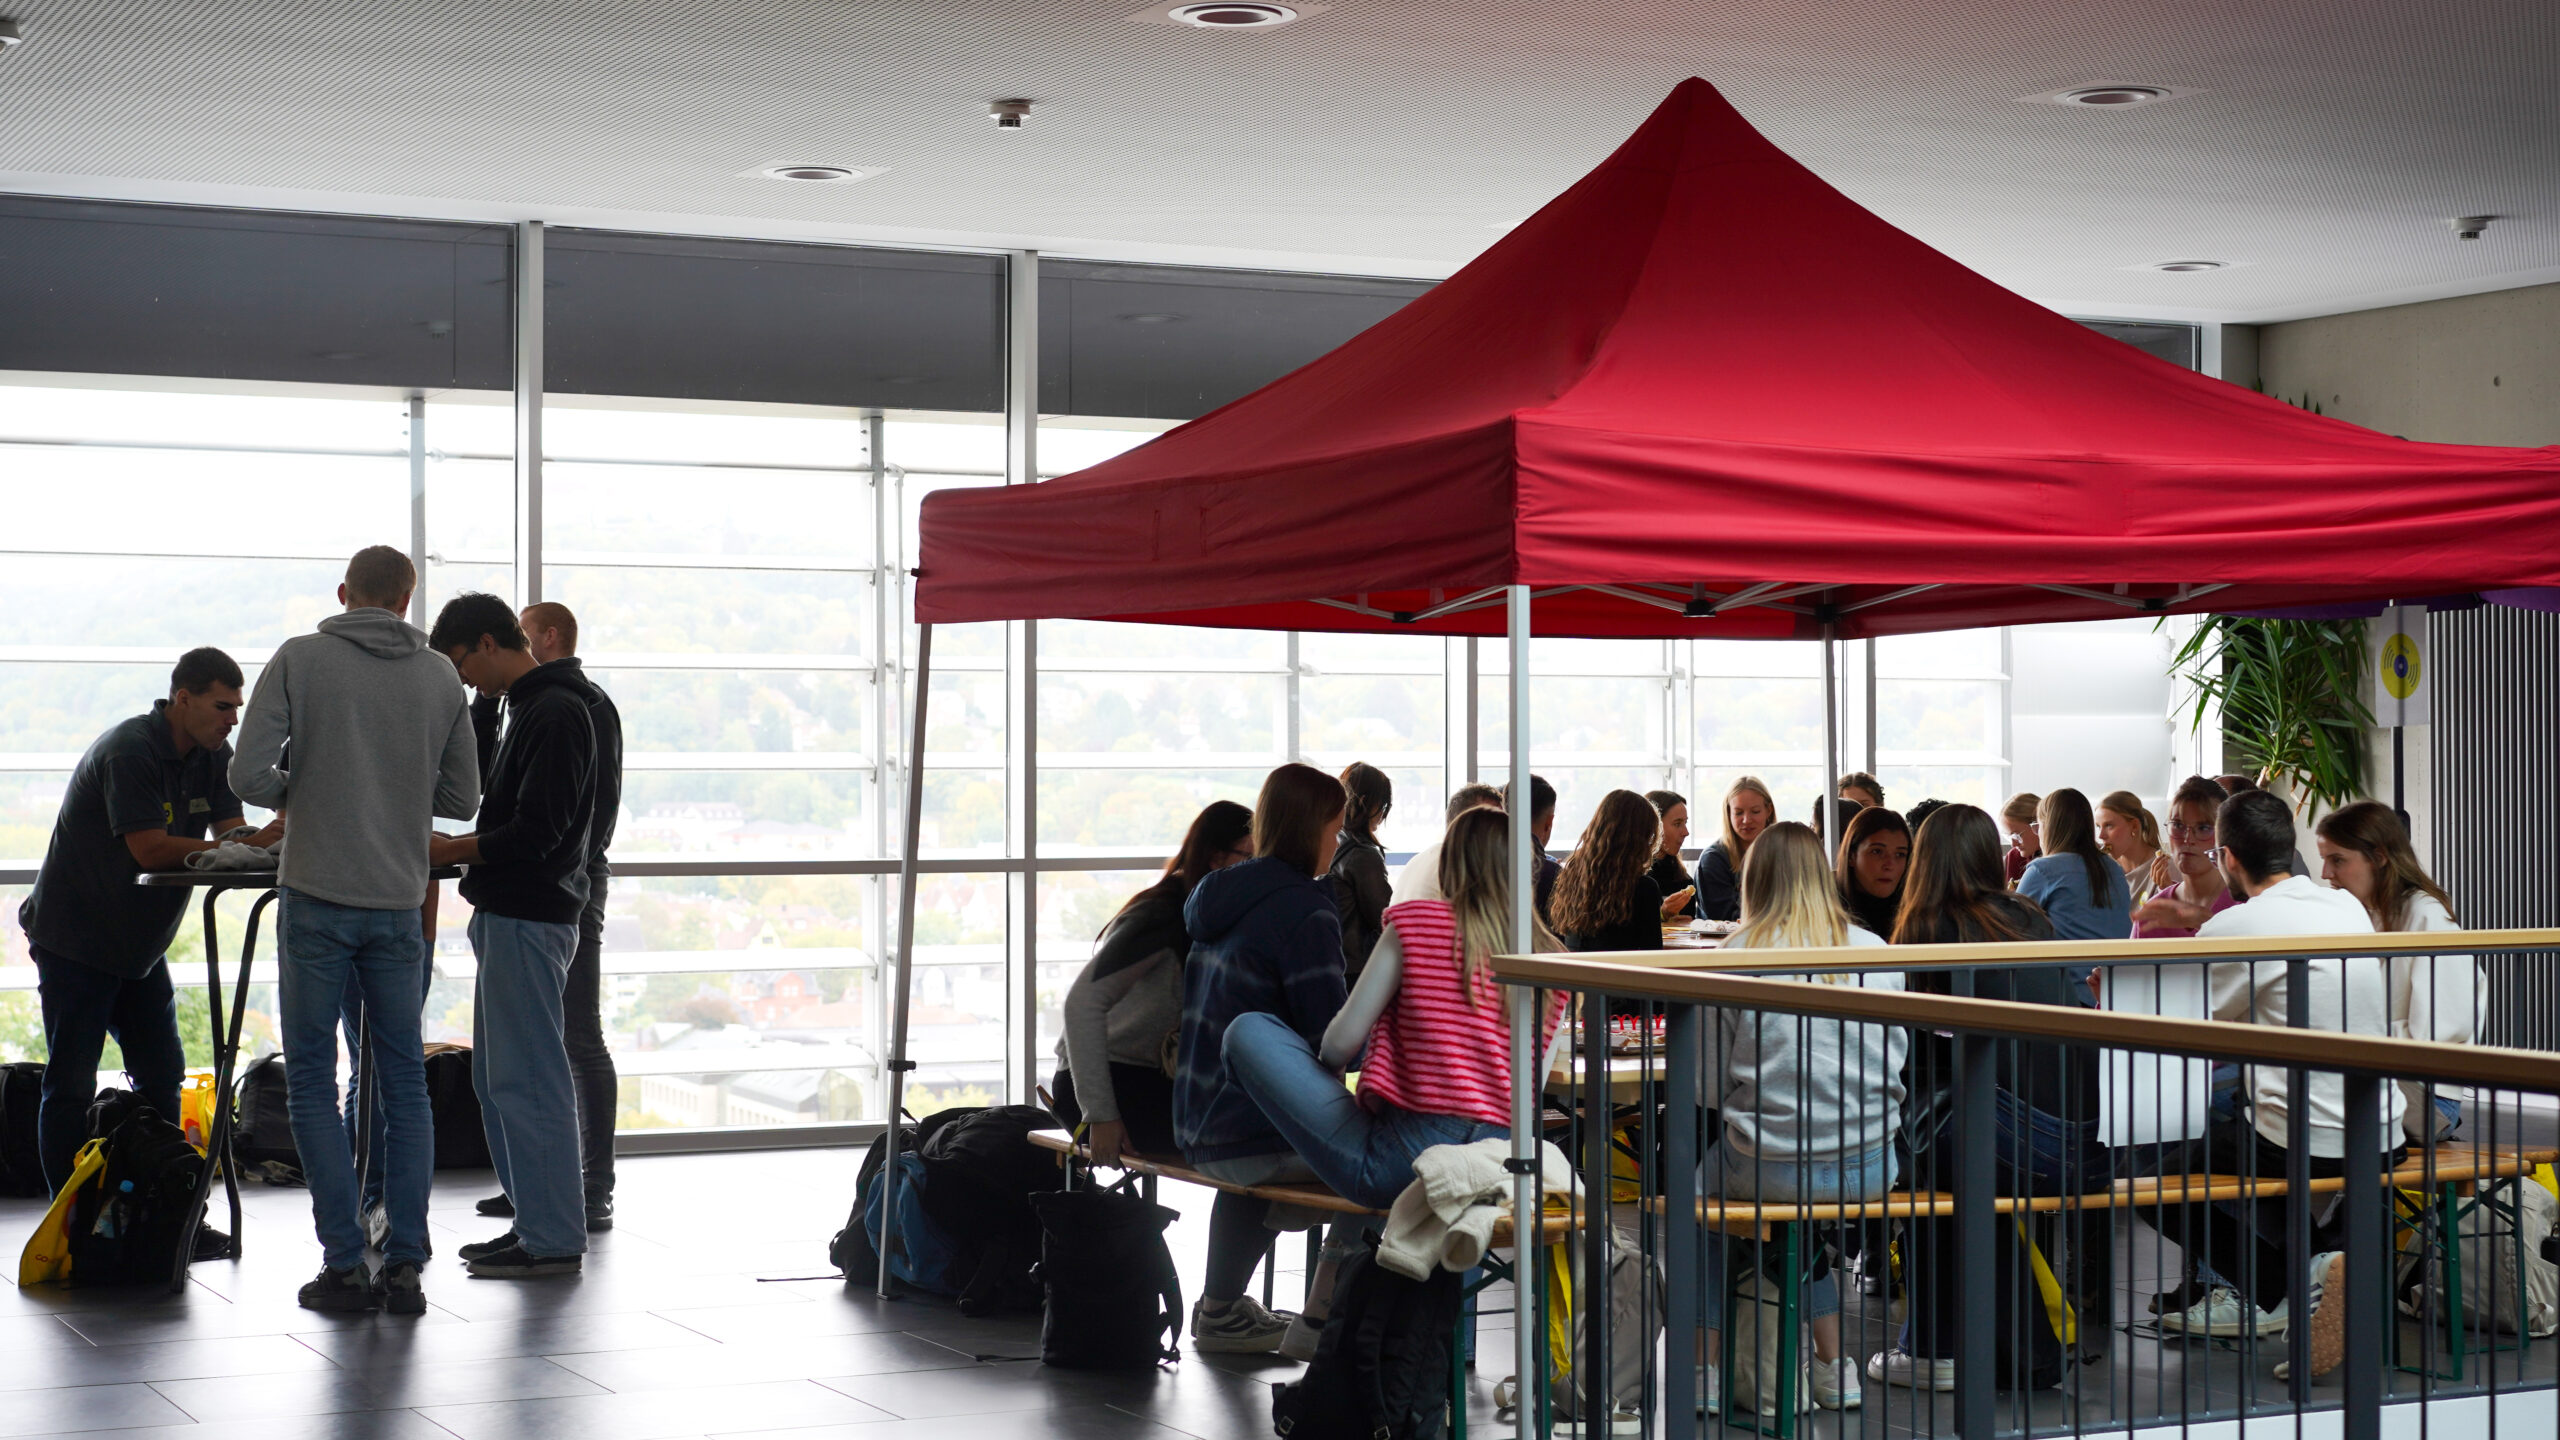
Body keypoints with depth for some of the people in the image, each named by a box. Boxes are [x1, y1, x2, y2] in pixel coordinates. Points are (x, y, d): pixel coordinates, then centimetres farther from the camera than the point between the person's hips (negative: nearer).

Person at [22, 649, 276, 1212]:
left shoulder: (213, 755, 4)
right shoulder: (128, 750, -21)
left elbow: (233, 834, -3)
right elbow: (151, 850, -26)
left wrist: (274, 836, -25)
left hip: (139, 944, 8)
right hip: (73, 938, -8)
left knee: (162, 1079, 6)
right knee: (71, 1085, -4)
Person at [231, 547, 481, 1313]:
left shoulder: (300, 659, -4)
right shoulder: (440, 677, 4)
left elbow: (249, 773, -10)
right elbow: (461, 798, 8)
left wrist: (299, 793, 10)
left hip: (316, 902, -2)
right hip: (399, 904, 3)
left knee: (313, 1082, 6)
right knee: (403, 1085, 10)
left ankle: (345, 1264, 2)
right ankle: (405, 1264, 7)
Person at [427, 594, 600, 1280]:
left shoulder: (554, 713, -15)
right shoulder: (532, 706, 17)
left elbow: (536, 832, -22)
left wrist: (449, 851, -13)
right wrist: (460, 845, 10)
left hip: (529, 921, -11)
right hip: (507, 915, 11)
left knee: (526, 1081, -7)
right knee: (497, 1079, 14)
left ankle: (555, 1240, -2)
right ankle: (532, 1222, 20)